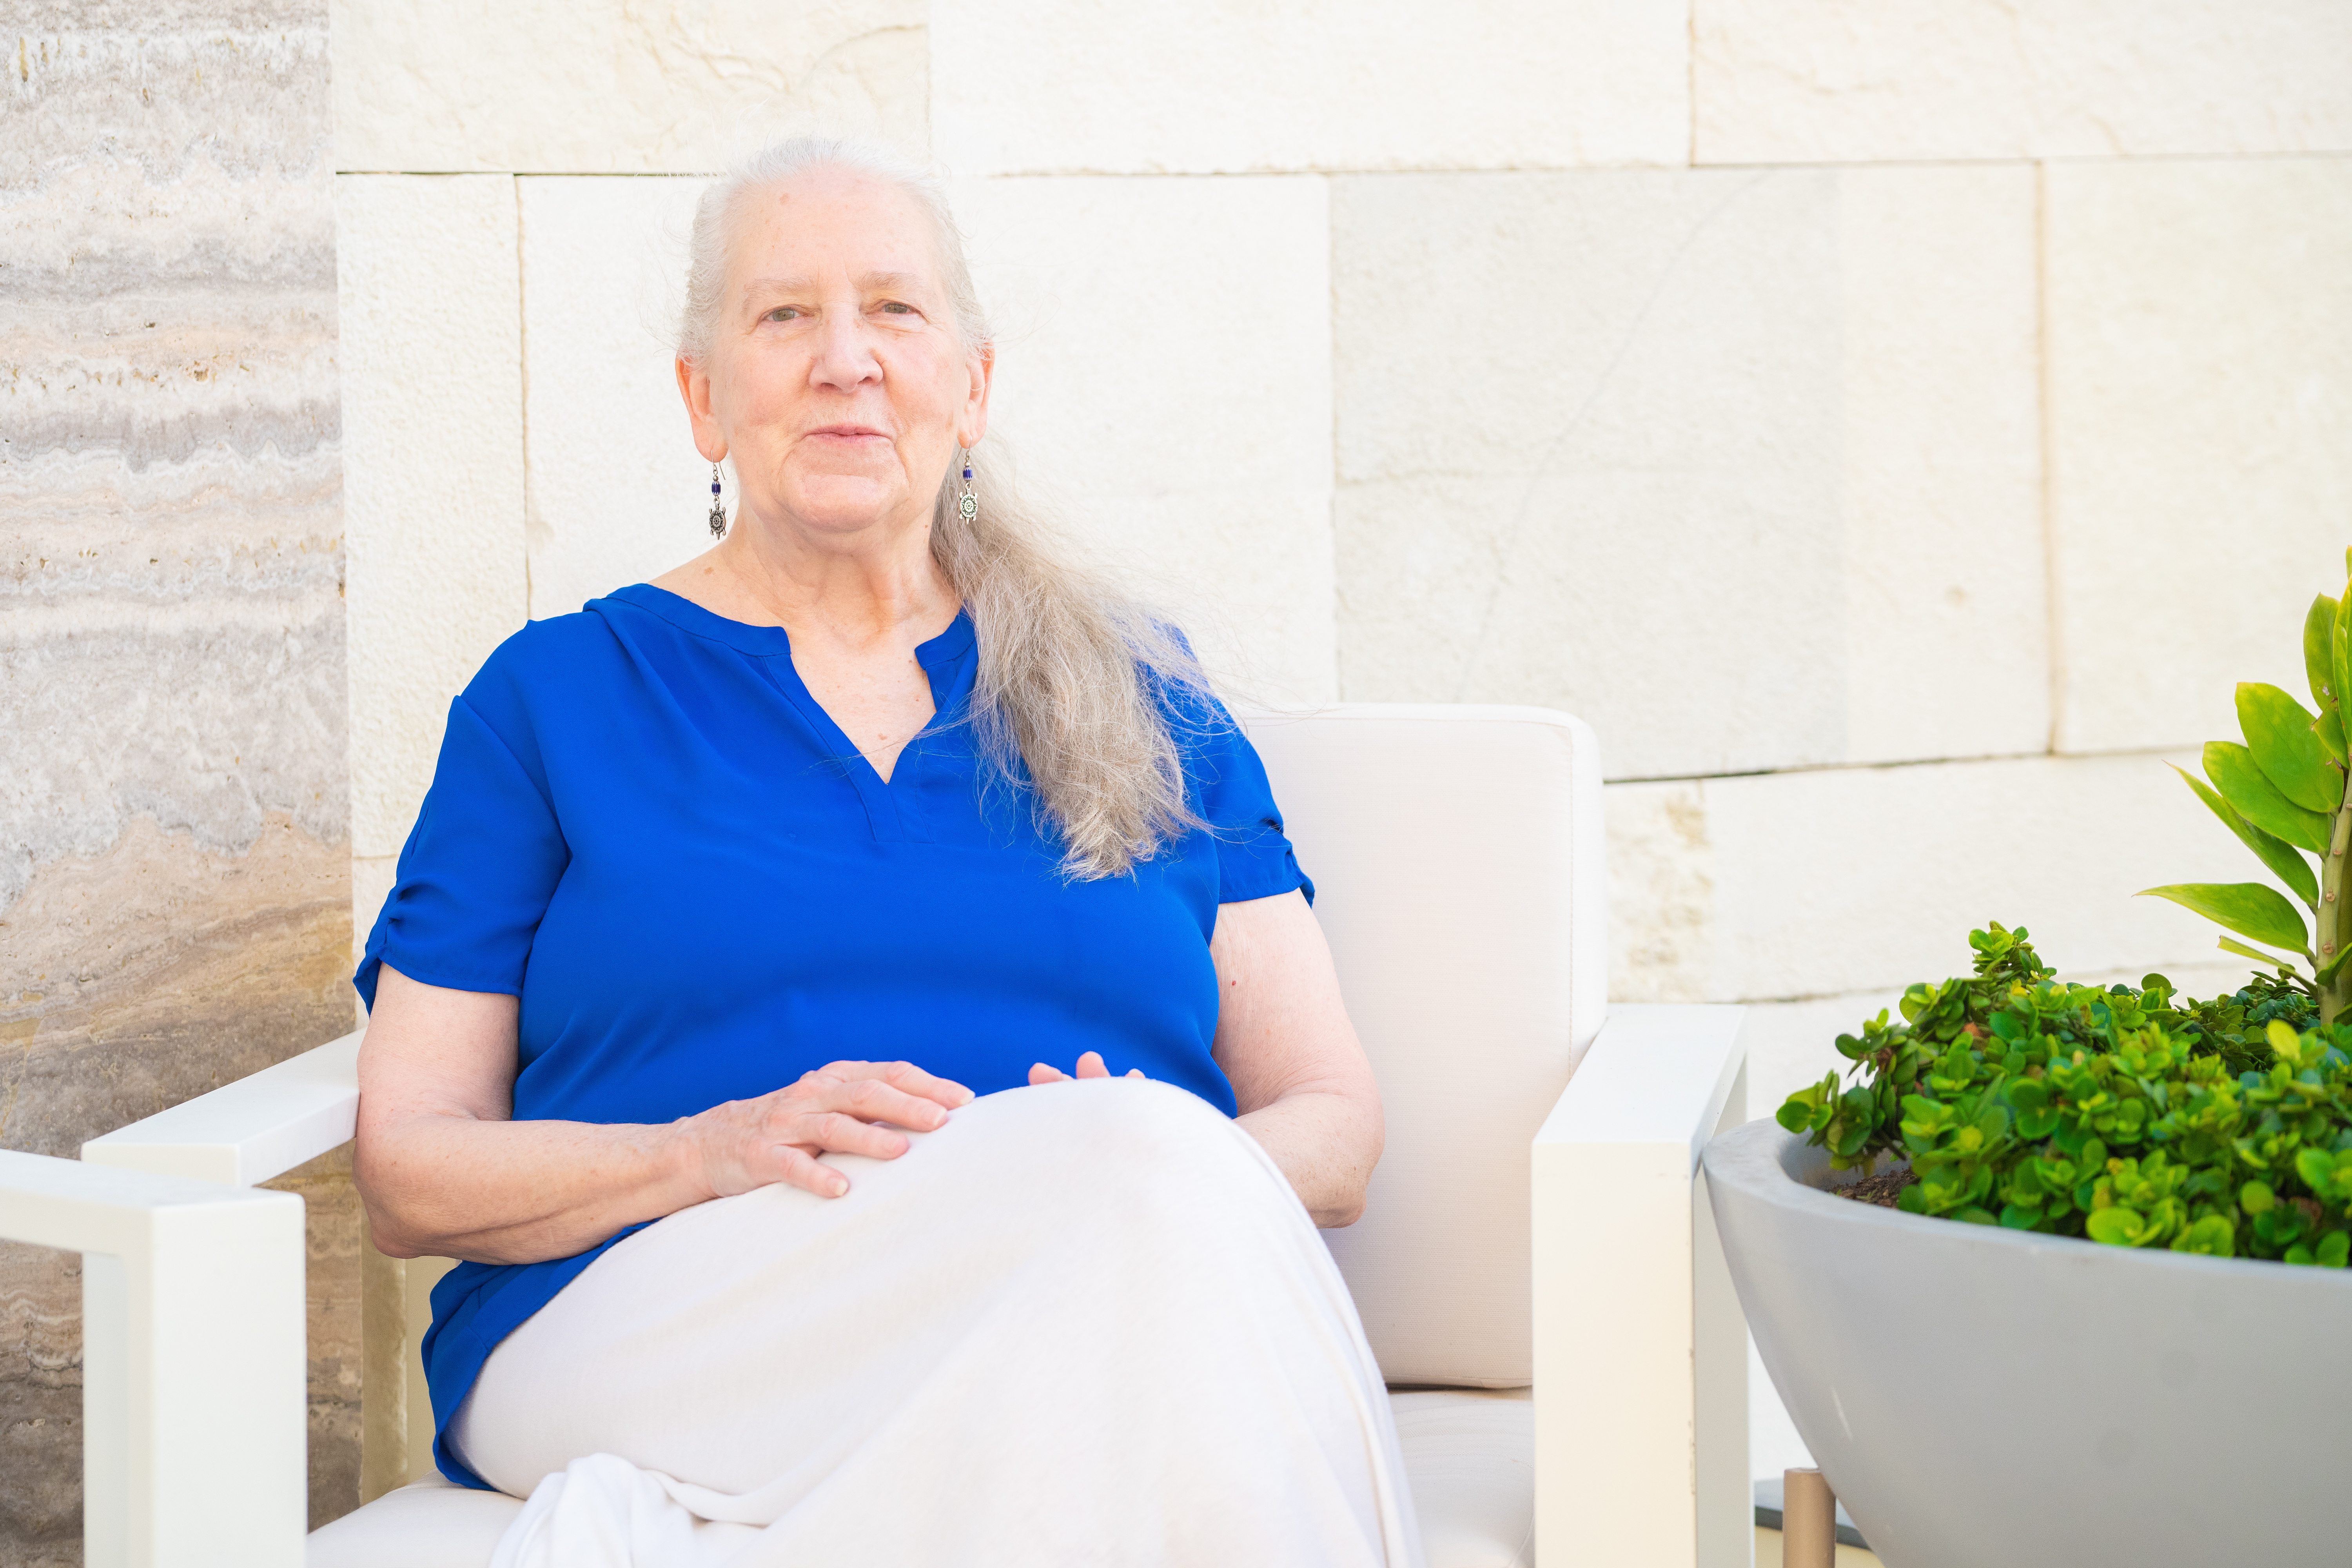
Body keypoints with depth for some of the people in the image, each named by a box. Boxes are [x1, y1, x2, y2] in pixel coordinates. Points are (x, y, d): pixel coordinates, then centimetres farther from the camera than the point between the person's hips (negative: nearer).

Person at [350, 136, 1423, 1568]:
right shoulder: (558, 697, 15)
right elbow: (410, 1172, 9)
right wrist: (714, 1154, -11)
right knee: (1142, 1186, -34)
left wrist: (1181, 1176, -10)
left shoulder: (1142, 697, 21)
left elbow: (1336, 1126, 15)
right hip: (654, 1319, -2)